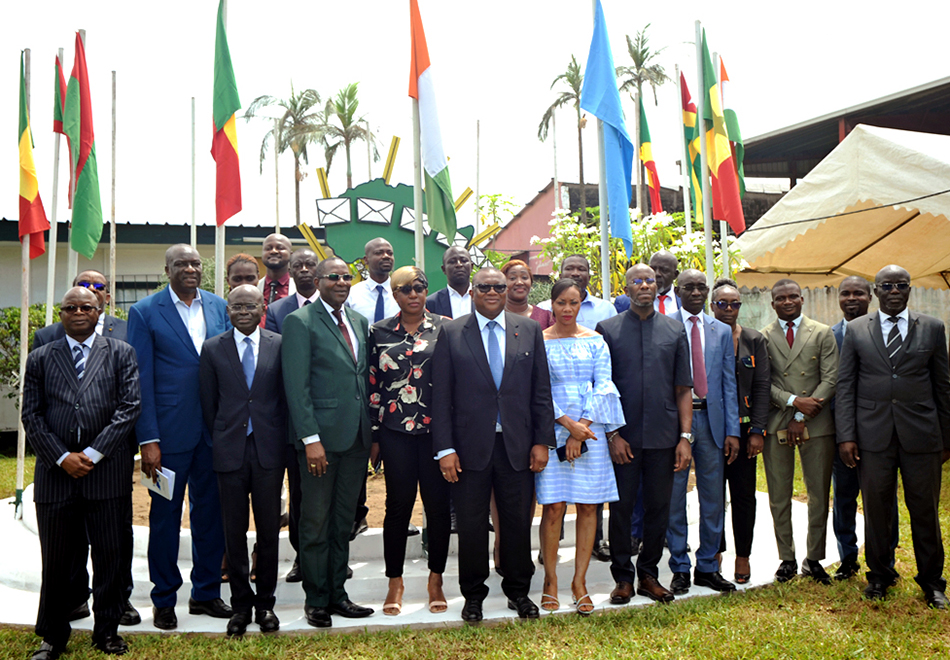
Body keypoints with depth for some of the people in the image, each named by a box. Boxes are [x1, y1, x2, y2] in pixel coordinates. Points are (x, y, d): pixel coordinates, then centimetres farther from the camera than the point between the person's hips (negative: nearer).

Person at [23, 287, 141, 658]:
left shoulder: (120, 353, 8)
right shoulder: (40, 359, 12)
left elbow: (130, 406, -1)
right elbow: (32, 415, 5)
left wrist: (93, 453, -8)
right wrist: (62, 457, -7)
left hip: (107, 471, -1)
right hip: (55, 471, 1)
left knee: (110, 554, 4)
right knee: (56, 559, 8)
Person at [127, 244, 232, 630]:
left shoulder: (219, 307, 8)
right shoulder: (145, 312, -3)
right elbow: (142, 378, -6)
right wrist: (148, 439, -11)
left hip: (215, 428, 4)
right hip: (170, 431, -3)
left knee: (211, 511, 12)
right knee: (165, 514, 8)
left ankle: (206, 591, 27)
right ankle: (164, 600, 22)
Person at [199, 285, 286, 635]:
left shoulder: (279, 345, 2)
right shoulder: (213, 349, 4)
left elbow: (287, 396, 5)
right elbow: (209, 402, 8)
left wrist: (280, 439, 4)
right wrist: (221, 439, 7)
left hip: (269, 449, 0)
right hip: (230, 450, 0)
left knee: (269, 530, 6)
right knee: (234, 531, 6)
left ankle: (265, 602, 20)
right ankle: (241, 603, 19)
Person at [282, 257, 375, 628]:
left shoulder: (359, 322, 14)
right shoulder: (300, 322, -6)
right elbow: (296, 386, -12)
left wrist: (373, 433, 11)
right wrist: (311, 439, -18)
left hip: (357, 437, 6)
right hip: (321, 436, -6)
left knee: (344, 521, 14)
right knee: (316, 522, 5)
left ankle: (338, 594, 24)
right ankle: (316, 600, 17)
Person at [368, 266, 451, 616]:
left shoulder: (444, 328, 4)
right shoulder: (380, 332, 7)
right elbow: (373, 384, 7)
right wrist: (373, 435, 3)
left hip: (435, 428, 0)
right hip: (396, 431, 1)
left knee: (438, 503, 3)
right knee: (399, 503, 3)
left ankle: (436, 580, 20)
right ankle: (395, 581, 18)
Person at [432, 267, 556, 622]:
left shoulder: (529, 330, 7)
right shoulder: (451, 333, 1)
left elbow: (541, 390, 6)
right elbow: (441, 396, -2)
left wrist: (542, 441, 0)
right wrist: (445, 449, -7)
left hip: (517, 445, 2)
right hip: (470, 446, -1)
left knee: (518, 522, 10)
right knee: (471, 525, 8)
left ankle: (518, 592, 28)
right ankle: (473, 596, 24)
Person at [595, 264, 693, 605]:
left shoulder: (674, 330, 8)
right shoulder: (607, 329, 2)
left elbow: (683, 389, 7)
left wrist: (685, 436, 0)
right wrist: (612, 434, -8)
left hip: (663, 436, 2)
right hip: (623, 437, -2)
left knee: (659, 507, 8)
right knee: (621, 507, 4)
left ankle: (648, 574, 23)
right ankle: (623, 577, 18)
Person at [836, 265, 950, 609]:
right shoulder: (856, 330, 6)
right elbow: (845, 386, 4)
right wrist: (846, 436, -3)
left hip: (921, 436, 0)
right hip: (874, 435, 0)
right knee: (876, 510, 6)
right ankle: (879, 576, 23)